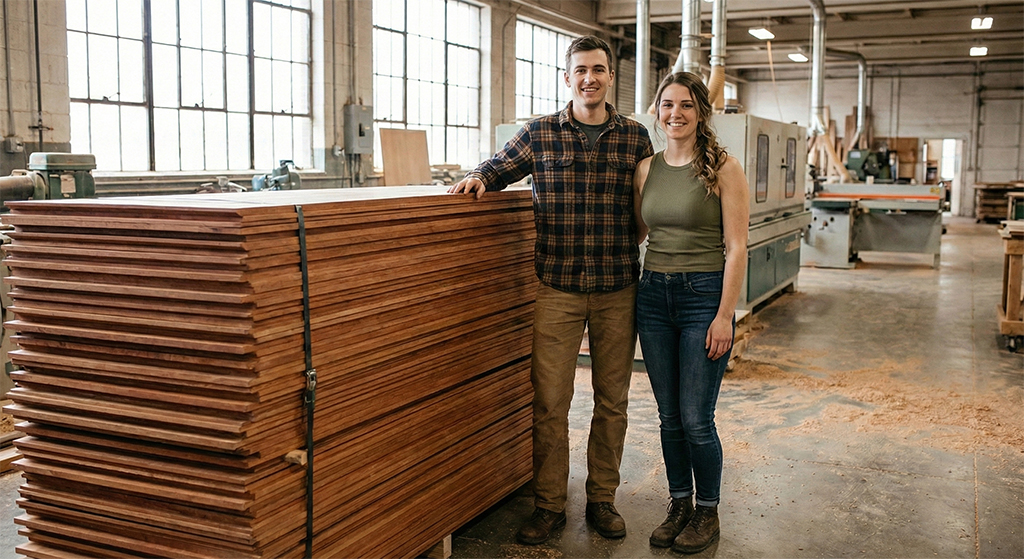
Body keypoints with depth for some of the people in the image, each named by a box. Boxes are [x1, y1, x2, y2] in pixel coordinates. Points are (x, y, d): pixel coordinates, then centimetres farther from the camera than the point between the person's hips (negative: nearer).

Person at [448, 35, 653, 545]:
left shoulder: (635, 137, 4)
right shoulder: (538, 134, 2)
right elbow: (499, 165, 17)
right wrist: (479, 177, -5)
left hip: (617, 291, 1)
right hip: (557, 288, -1)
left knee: (612, 401, 11)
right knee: (549, 402, 1)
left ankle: (602, 499, 27)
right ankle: (548, 505, 17)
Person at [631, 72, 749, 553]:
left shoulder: (723, 169, -7)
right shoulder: (646, 169, 7)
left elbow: (736, 248, -10)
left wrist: (725, 315, -14)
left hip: (704, 296, -5)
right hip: (653, 296, 5)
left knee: (696, 420, 0)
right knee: (669, 416, 12)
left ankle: (707, 512, 21)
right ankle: (679, 504, 29)